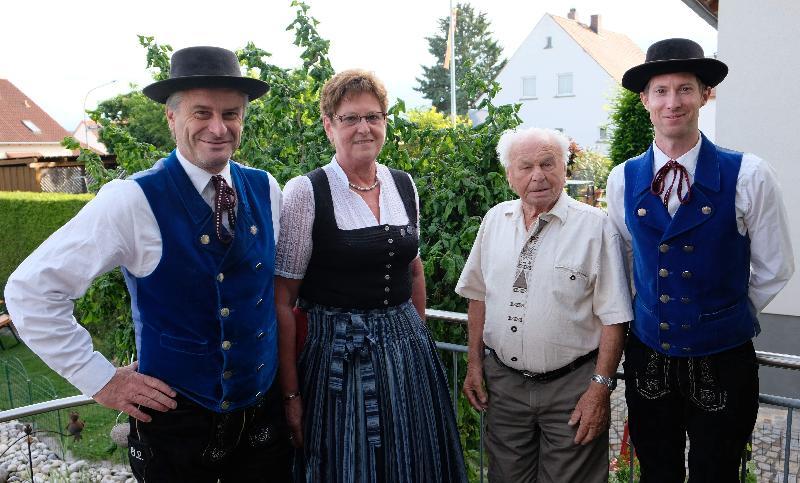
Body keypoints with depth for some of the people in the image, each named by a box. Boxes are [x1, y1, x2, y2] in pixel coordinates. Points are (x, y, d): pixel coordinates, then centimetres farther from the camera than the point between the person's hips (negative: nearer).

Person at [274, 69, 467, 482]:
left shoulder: (404, 185, 4)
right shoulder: (306, 192, -12)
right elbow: (282, 301, -11)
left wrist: (417, 336, 16)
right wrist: (291, 395, -11)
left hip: (408, 352, 5)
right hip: (338, 355, -5)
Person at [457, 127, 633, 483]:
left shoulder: (594, 226, -10)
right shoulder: (495, 220, 4)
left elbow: (613, 317, -10)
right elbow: (479, 296, 11)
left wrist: (601, 387, -12)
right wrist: (474, 363, 10)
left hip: (571, 387, -4)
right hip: (503, 383, 4)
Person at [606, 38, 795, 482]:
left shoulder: (748, 176, -11)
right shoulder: (623, 180, -2)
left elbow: (774, 269, -1)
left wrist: (725, 314, 5)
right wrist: (651, 308, 9)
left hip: (723, 363, -2)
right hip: (647, 359, 3)